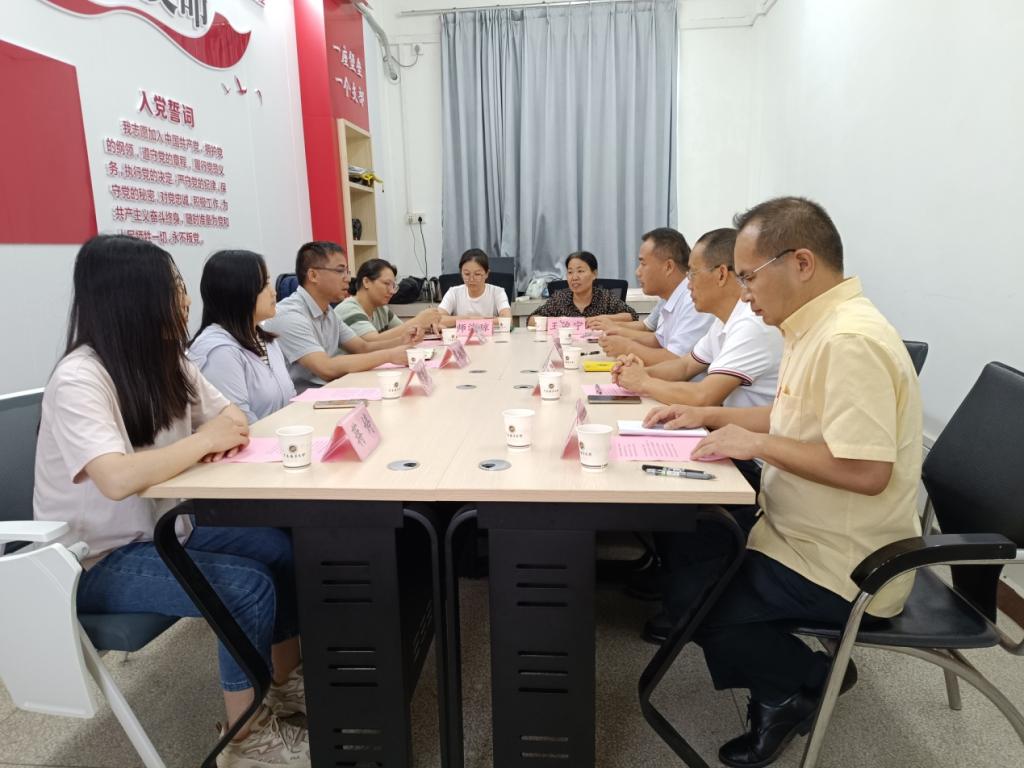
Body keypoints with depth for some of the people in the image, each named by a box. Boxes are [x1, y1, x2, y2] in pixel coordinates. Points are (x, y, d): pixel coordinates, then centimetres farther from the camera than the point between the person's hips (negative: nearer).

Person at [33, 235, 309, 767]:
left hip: (164, 530, 8)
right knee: (249, 588, -23)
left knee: (285, 549, -8)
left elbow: (230, 415, 8)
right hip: (97, 560, -7)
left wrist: (228, 432, -16)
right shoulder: (78, 379, -24)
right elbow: (117, 479, -39)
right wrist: (204, 440, -26)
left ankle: (286, 681, 14)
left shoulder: (165, 360, 0)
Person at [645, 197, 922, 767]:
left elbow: (865, 470, -32)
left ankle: (809, 682, 15)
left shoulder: (851, 340, -27)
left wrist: (757, 444, -23)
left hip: (842, 567, -10)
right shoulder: (819, 325, 5)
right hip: (804, 533, 10)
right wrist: (711, 416, 6)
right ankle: (787, 680, 20)